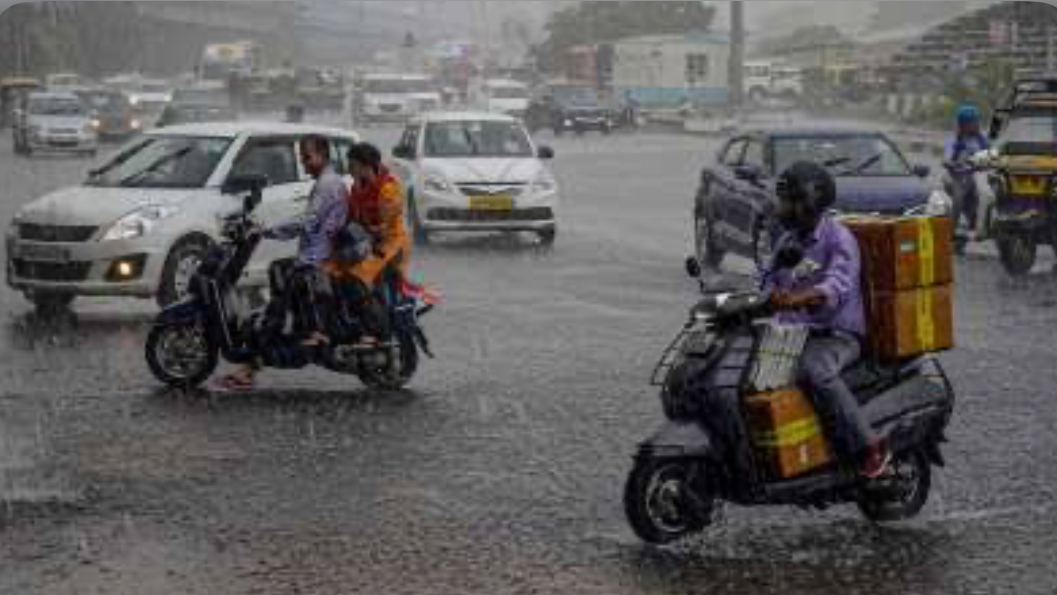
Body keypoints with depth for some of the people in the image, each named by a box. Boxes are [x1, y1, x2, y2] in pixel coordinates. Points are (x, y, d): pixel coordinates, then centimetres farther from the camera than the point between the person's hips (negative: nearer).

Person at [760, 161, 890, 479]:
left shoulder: (838, 238, -10)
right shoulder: (787, 240, 16)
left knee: (815, 371, -37)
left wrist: (799, 298, -44)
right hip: (793, 332, 8)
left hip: (836, 335, -8)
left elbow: (838, 286, -27)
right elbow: (768, 279, 18)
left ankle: (869, 448, -29)